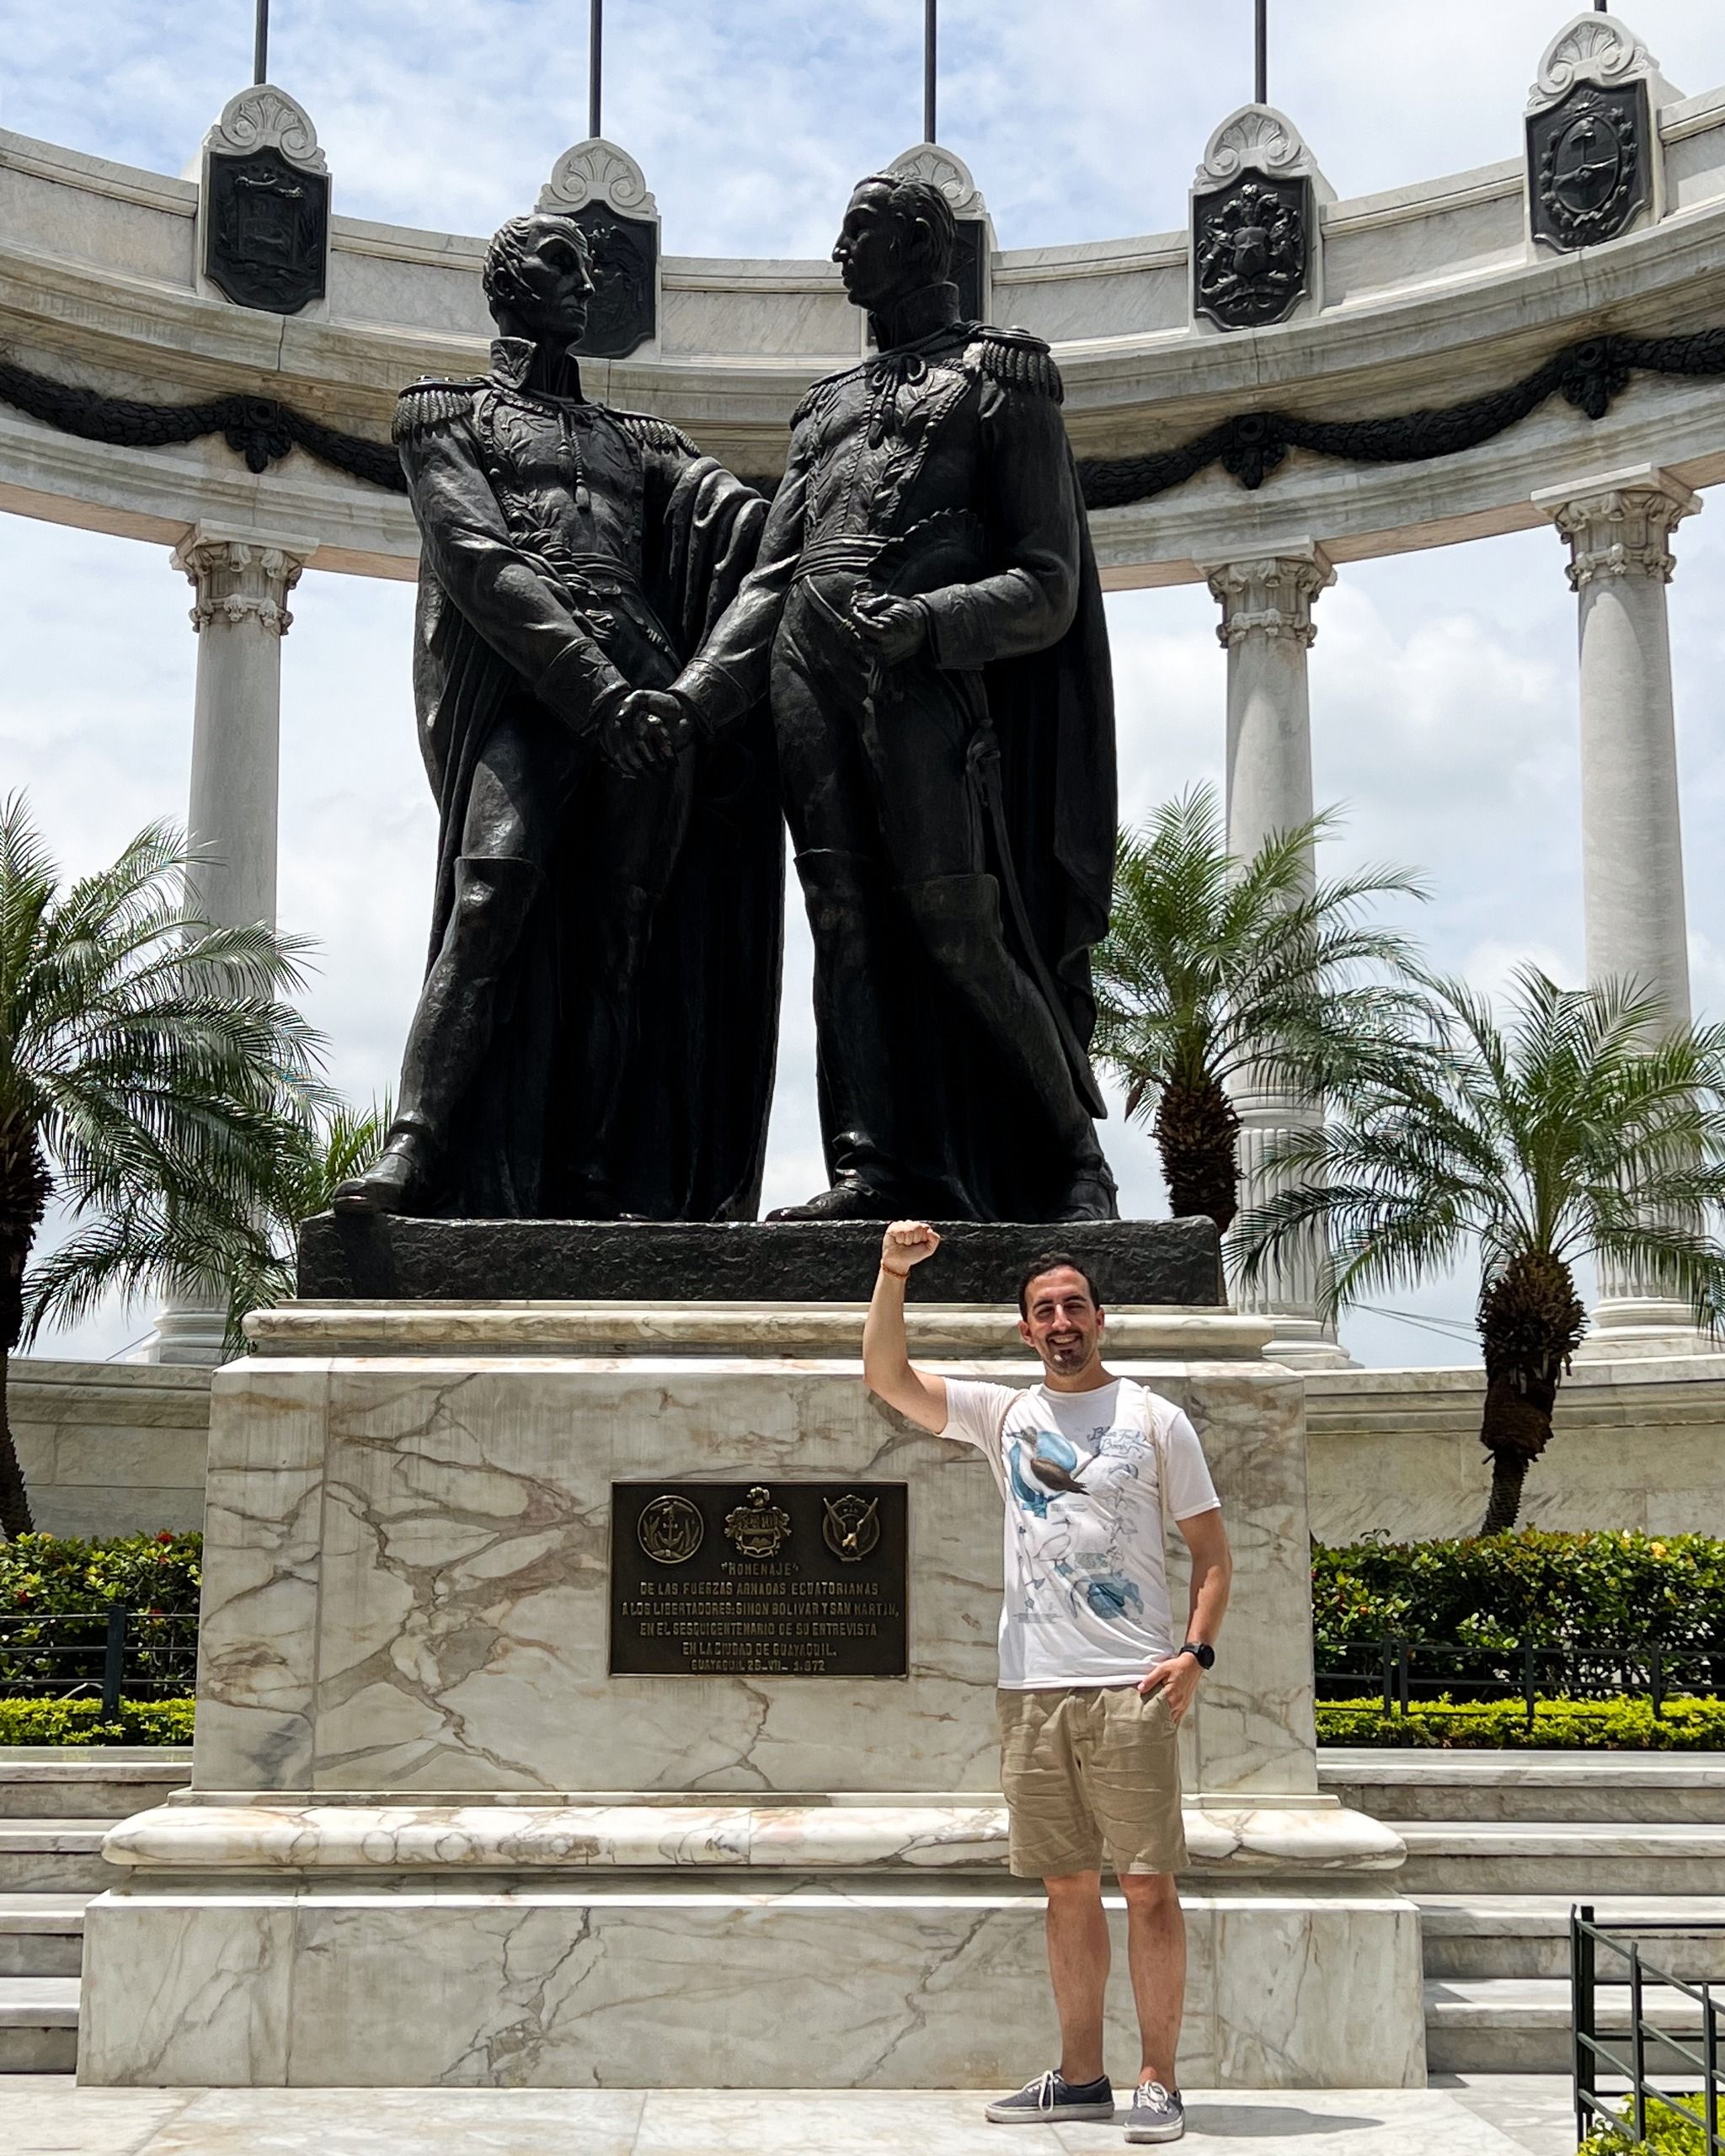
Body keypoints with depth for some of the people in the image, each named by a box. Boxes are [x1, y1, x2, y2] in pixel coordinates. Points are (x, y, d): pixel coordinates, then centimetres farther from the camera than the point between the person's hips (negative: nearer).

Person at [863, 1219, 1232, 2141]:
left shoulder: (1154, 1419, 4)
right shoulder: (1004, 1415, 11)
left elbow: (1211, 1549, 5)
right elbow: (886, 1377, 2)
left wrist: (1196, 1651, -9)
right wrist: (892, 1272, -10)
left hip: (1130, 1686, -3)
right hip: (1032, 1687, 3)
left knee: (1148, 1888, -3)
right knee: (1068, 1887, 10)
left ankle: (1158, 2081, 4)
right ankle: (1079, 2075, 19)